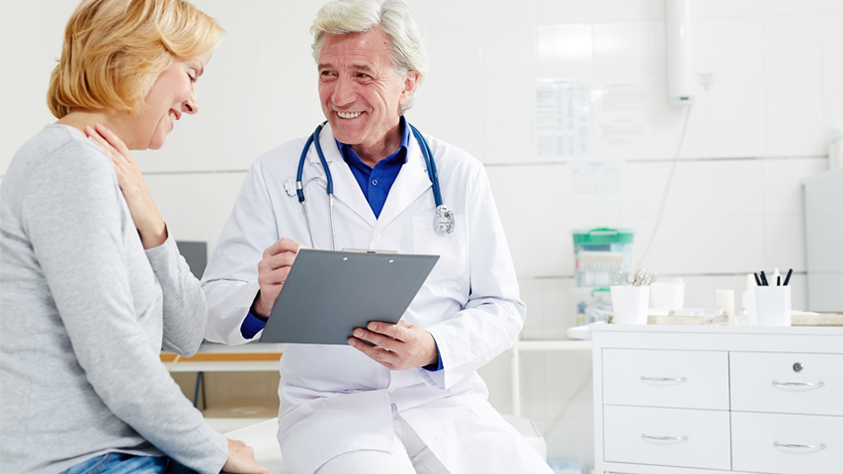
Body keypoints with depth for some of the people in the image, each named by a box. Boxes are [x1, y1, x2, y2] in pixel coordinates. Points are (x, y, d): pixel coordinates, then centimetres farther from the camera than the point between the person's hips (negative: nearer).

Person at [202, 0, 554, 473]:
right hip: (327, 403, -2)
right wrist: (263, 301, -24)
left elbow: (503, 307, 5)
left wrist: (433, 349, -15)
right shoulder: (275, 175, 3)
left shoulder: (460, 175, 6)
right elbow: (213, 306, 0)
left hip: (446, 401, 3)